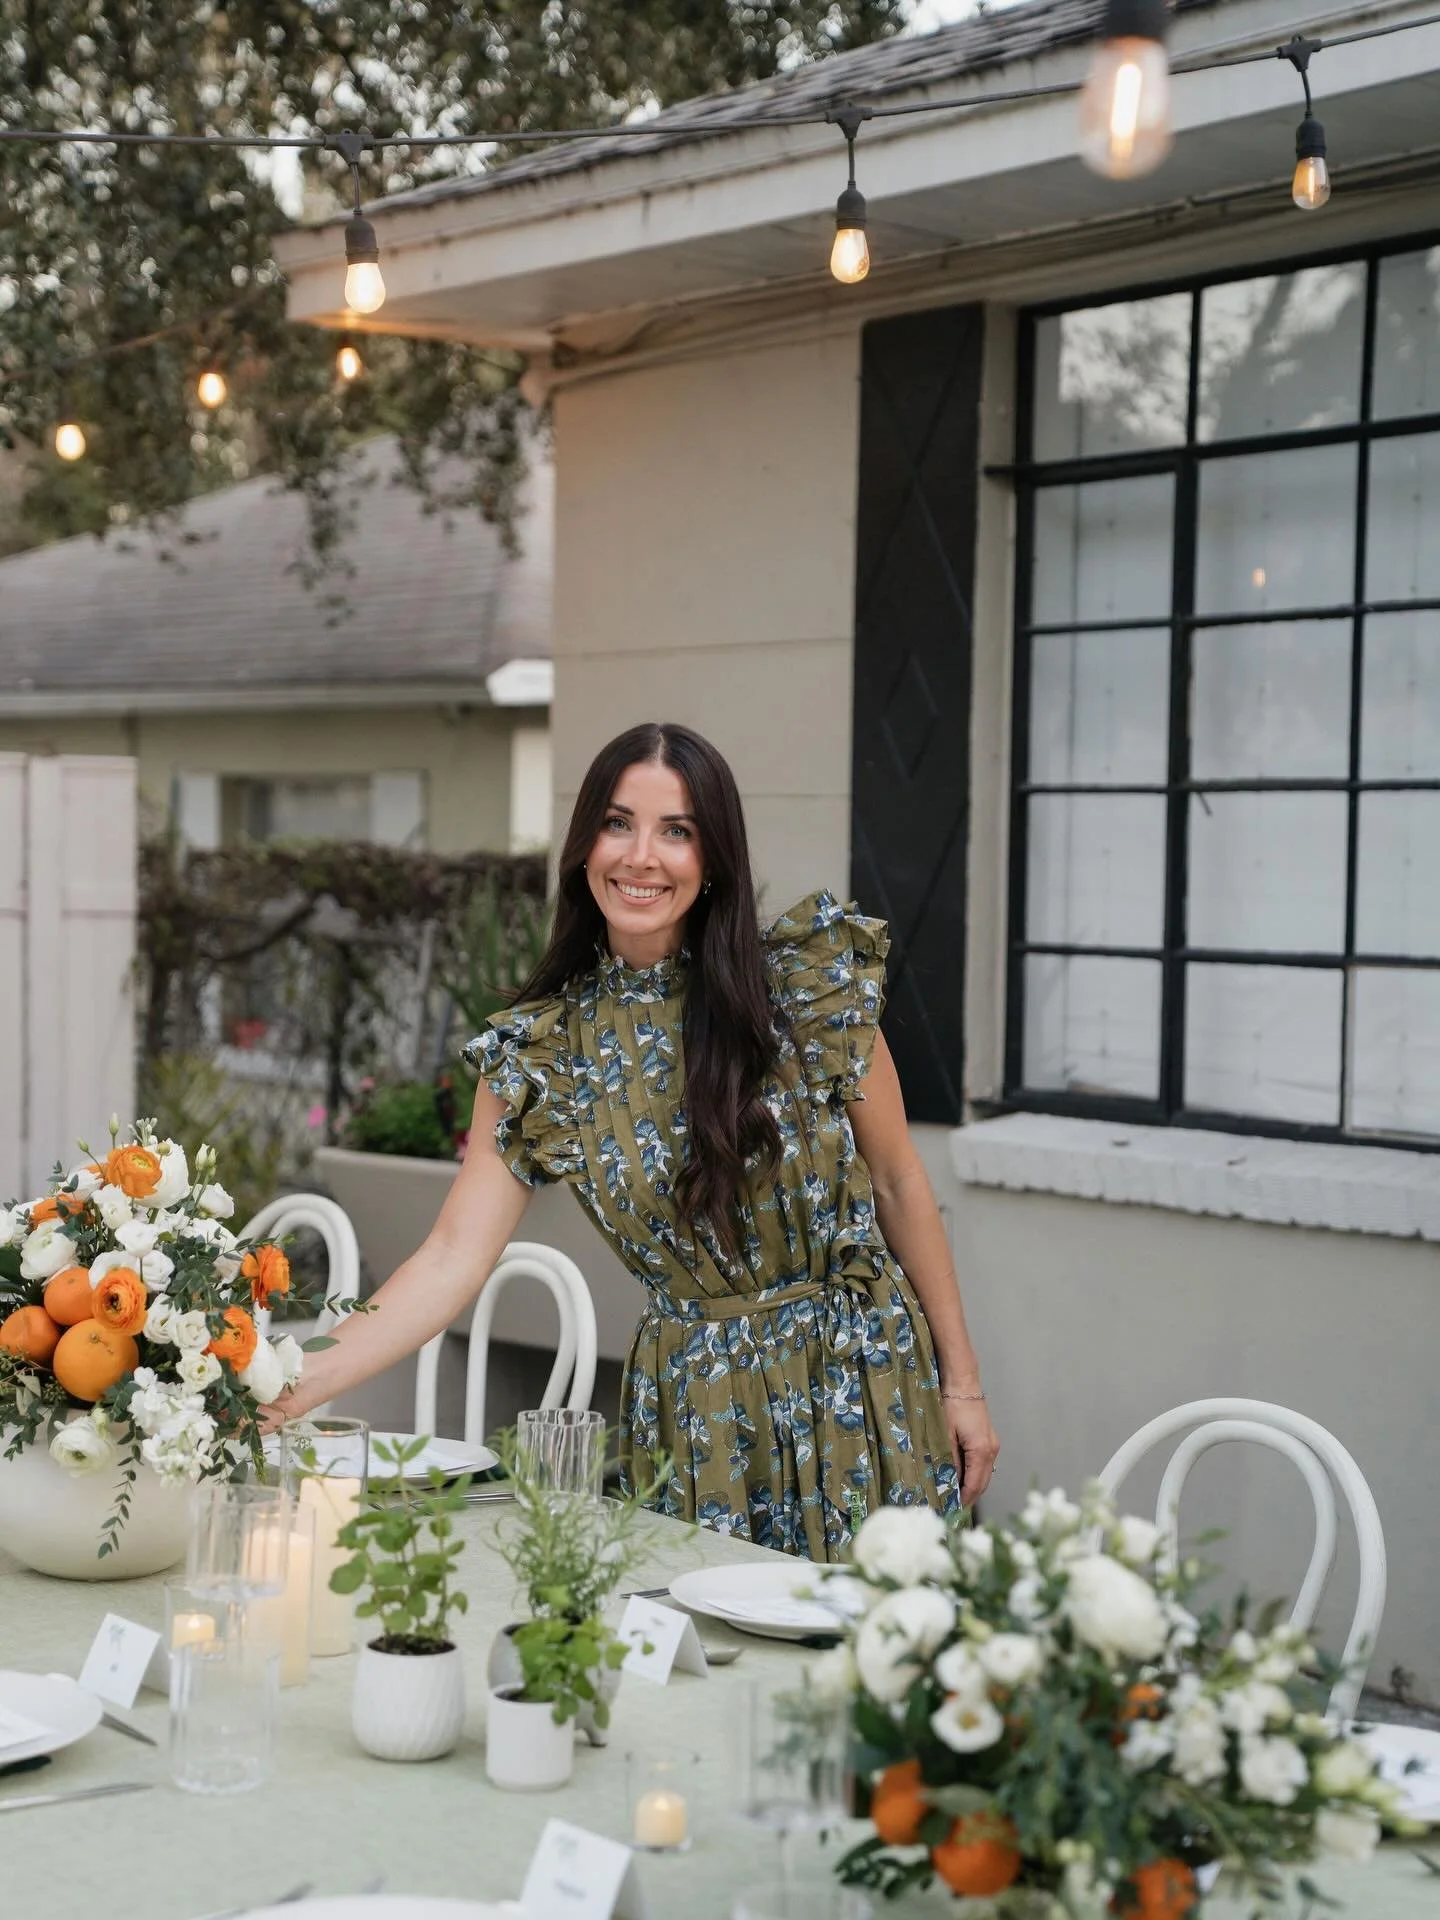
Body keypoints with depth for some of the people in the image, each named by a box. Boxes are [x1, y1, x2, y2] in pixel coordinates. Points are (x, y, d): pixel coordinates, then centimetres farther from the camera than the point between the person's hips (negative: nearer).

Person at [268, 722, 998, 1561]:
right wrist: (300, 1383, -21)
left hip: (863, 1377, -1)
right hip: (699, 1412, 1)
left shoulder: (813, 976, -8)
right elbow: (455, 1257, -9)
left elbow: (899, 1183, 1)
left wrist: (962, 1382, 3)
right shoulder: (541, 1053, -5)